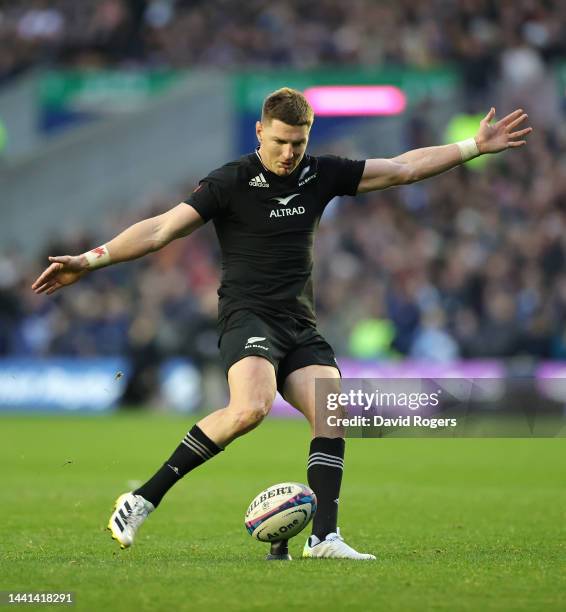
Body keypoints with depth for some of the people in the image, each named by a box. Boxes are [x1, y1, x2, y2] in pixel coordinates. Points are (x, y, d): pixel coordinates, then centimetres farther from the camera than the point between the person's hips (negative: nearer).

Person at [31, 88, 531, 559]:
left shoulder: (321, 174, 10)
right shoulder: (231, 182, -4)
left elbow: (404, 168, 17)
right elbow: (162, 229, -7)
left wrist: (476, 146, 15)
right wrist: (88, 261, -14)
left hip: (301, 326, 6)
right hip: (248, 315, -6)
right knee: (252, 407, -31)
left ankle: (324, 537, -15)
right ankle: (144, 499, -25)